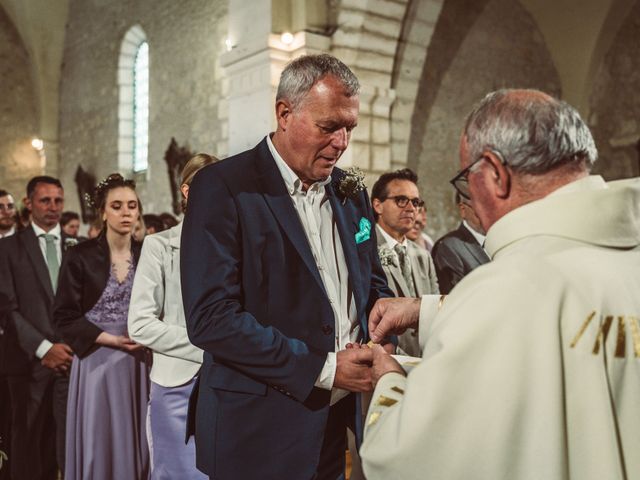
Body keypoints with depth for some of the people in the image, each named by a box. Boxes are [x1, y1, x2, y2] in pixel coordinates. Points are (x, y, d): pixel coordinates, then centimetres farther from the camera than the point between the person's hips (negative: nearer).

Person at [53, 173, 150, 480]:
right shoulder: (81, 256, -5)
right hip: (96, 360, -2)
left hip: (137, 361, 3)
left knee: (134, 444, 7)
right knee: (98, 444, 4)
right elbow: (65, 316, -6)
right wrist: (111, 339, -15)